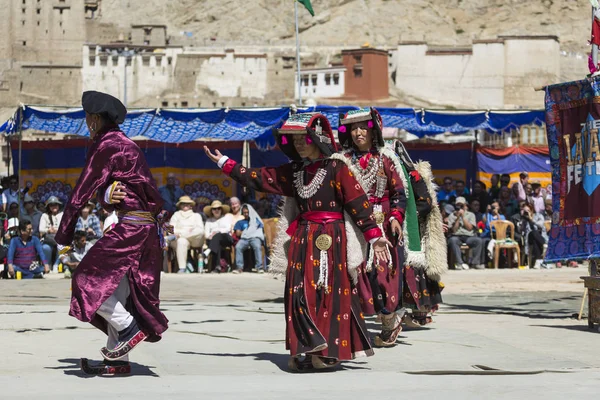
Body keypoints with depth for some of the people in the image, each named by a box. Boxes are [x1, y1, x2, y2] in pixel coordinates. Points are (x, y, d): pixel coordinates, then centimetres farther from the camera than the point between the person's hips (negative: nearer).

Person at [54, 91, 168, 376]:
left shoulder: (107, 146, -11)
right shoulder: (124, 144, 18)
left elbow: (83, 191, -10)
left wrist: (63, 236, -6)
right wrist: (108, 196, -13)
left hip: (131, 224, -10)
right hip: (147, 224, 10)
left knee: (90, 280, -7)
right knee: (117, 288, 11)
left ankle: (129, 328, -3)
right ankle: (118, 360, 13)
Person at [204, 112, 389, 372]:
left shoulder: (336, 168, -7)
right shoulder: (294, 171, 12)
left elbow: (358, 203, -9)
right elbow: (260, 178, 18)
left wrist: (374, 236, -13)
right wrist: (224, 163, 19)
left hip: (332, 238, -6)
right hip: (302, 239, 6)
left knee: (329, 293, -7)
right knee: (300, 293, 0)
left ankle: (329, 351, -2)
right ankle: (309, 351, 3)